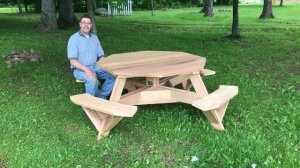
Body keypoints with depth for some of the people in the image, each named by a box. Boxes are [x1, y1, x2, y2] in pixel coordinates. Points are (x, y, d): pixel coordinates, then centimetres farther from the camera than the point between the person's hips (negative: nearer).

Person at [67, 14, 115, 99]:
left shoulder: (94, 37, 11)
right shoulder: (74, 38, -7)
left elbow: (101, 56, 12)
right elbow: (73, 61, -14)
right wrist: (86, 69, -30)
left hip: (95, 67, 6)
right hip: (80, 69, -5)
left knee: (113, 75, -18)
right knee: (92, 79, -37)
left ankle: (100, 97, -9)